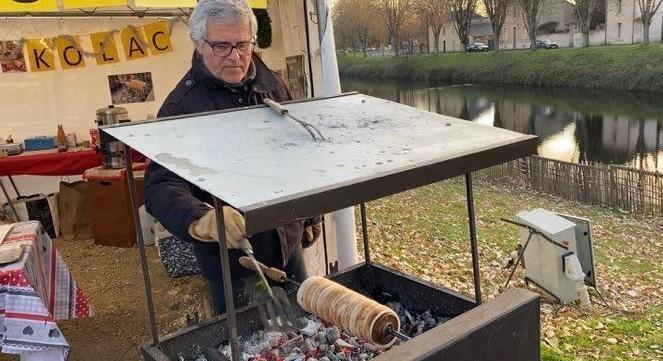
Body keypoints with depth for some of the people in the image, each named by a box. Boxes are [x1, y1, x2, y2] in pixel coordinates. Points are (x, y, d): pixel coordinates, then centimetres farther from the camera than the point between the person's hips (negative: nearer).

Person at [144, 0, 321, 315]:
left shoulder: (271, 85, 0)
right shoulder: (182, 105, -18)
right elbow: (161, 187, -26)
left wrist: (311, 214, 16)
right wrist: (202, 220, -46)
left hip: (288, 240, 5)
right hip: (229, 253, -5)